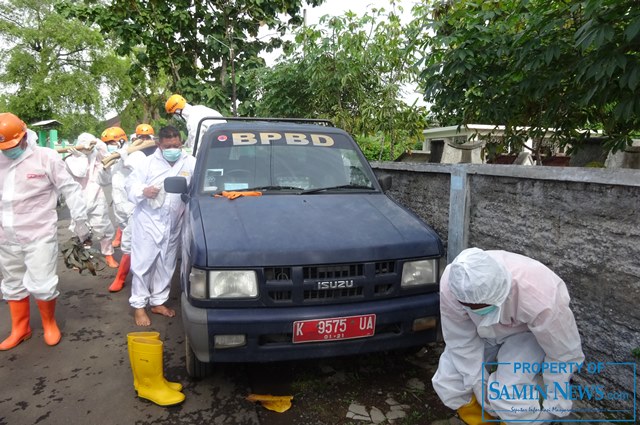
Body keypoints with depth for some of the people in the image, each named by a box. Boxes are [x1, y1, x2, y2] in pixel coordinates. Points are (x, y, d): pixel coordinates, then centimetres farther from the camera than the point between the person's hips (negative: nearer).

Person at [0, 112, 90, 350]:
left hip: (39, 235, -5)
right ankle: (20, 329, 34)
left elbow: (70, 189, -6)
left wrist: (80, 221, -4)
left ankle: (49, 324, 22)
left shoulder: (45, 157, -10)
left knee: (41, 285, -4)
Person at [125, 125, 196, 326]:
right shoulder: (149, 162, -2)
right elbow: (131, 184, 1)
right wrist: (143, 191, -18)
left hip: (173, 224, 3)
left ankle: (158, 301, 29)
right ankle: (139, 305, 14)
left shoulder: (190, 162, 1)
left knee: (166, 264, 13)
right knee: (143, 263, 1)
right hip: (148, 221, -2)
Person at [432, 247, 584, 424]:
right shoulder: (450, 287, -33)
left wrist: (554, 408, -11)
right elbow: (461, 342, -16)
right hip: (483, 330, 3)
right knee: (447, 383, -9)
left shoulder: (540, 300, -41)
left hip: (530, 332, -3)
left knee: (509, 397, -24)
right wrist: (479, 385, -12)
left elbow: (565, 354, -22)